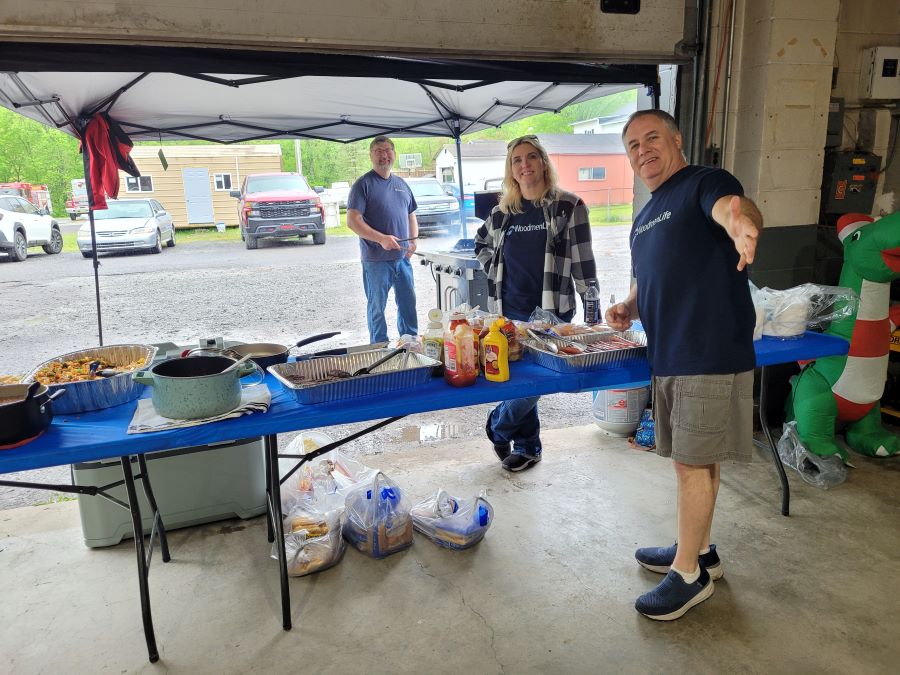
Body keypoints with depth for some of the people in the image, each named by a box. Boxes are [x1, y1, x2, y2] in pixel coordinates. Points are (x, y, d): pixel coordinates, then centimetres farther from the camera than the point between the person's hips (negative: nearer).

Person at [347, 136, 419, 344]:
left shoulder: (401, 184, 14)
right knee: (377, 307, 5)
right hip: (376, 259, -5)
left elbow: (411, 215, 22)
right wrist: (381, 239, -23)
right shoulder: (363, 184, -6)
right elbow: (352, 221, -14)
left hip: (402, 257, 6)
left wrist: (413, 240, 4)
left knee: (408, 302, 12)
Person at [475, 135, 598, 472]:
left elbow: (583, 263, -7)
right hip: (510, 312, 4)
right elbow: (480, 245, 25)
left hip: (552, 313, -4)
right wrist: (496, 272, 9)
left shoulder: (568, 207, -5)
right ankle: (528, 447, 29)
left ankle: (497, 427, 22)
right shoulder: (502, 213, 7)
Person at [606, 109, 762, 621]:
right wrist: (629, 308, 8)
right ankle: (698, 549, 34)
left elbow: (733, 206, -32)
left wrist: (742, 222, -56)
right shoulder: (645, 216, 19)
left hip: (710, 354, -8)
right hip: (669, 356, 8)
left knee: (695, 462, -1)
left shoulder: (706, 182, -7)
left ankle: (689, 574, 14)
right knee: (694, 459, 18)